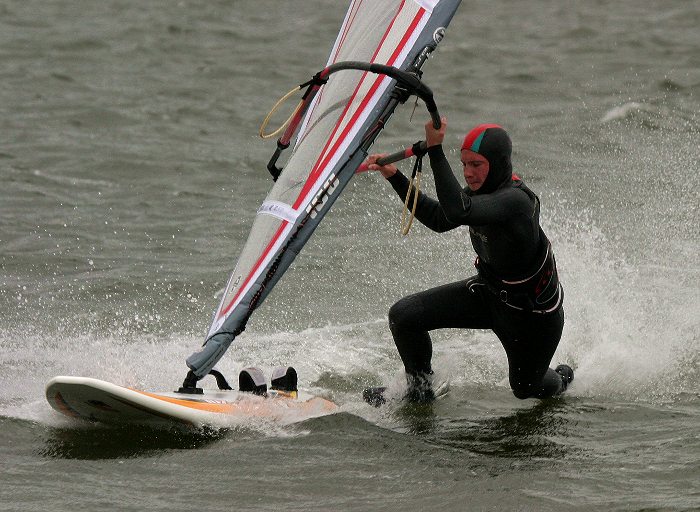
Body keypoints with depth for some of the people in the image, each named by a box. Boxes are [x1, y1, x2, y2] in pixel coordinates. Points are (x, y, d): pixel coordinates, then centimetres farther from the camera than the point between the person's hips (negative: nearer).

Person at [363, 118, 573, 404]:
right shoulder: (483, 190, -10)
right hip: (488, 292, 7)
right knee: (403, 316, -7)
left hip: (534, 313, -7)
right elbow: (439, 220, 2)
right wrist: (394, 177, -5)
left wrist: (435, 150, -51)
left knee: (526, 390, 18)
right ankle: (419, 389, 18)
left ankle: (563, 379, 54)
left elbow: (457, 211, -51)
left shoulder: (515, 200, -36)